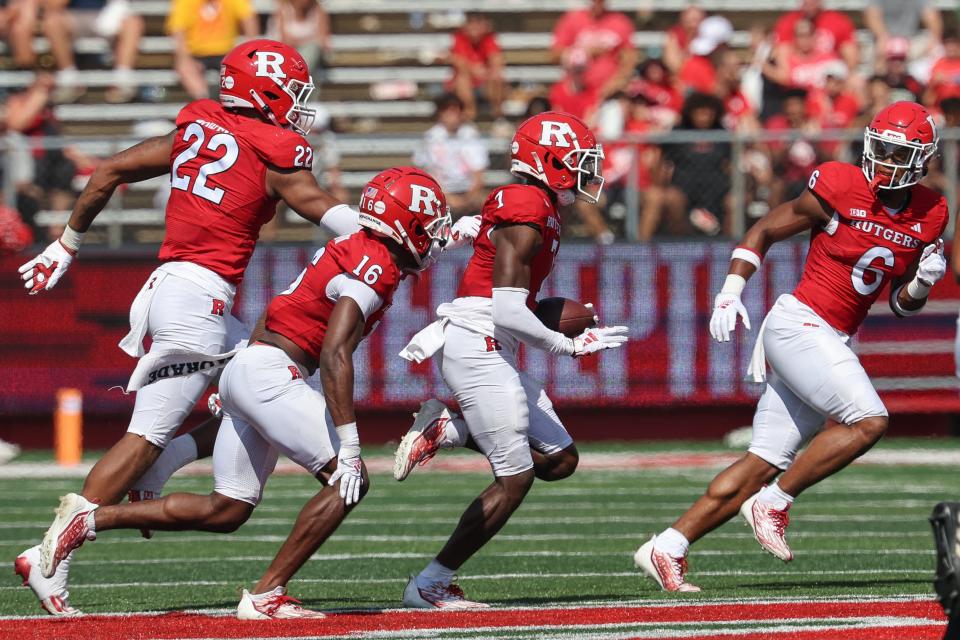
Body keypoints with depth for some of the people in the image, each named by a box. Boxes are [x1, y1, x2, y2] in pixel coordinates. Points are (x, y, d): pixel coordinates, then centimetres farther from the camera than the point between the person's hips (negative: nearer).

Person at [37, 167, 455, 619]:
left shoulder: (353, 251, 17)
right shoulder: (374, 267, -13)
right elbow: (334, 354, -22)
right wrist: (348, 443, -23)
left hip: (243, 369, 10)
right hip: (271, 374, -10)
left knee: (226, 511, 11)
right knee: (349, 481, -10)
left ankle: (89, 518, 10)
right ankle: (266, 596, -11)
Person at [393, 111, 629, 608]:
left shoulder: (529, 210, 15)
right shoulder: (527, 220, -16)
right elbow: (509, 313, -21)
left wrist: (439, 331, 23)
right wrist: (569, 346, -13)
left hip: (493, 356, 10)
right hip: (480, 350, -10)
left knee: (559, 460, 9)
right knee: (514, 481, -6)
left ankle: (447, 431, 8)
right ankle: (430, 585, 0)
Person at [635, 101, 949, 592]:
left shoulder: (928, 215, 7)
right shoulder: (840, 188, -10)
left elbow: (901, 303, 15)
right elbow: (763, 232, 1)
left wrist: (922, 283, -6)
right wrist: (730, 293, -7)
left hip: (834, 343, 7)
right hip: (798, 326, -7)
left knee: (766, 462, 3)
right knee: (868, 420, -21)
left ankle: (666, 549, 6)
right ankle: (774, 504, -8)